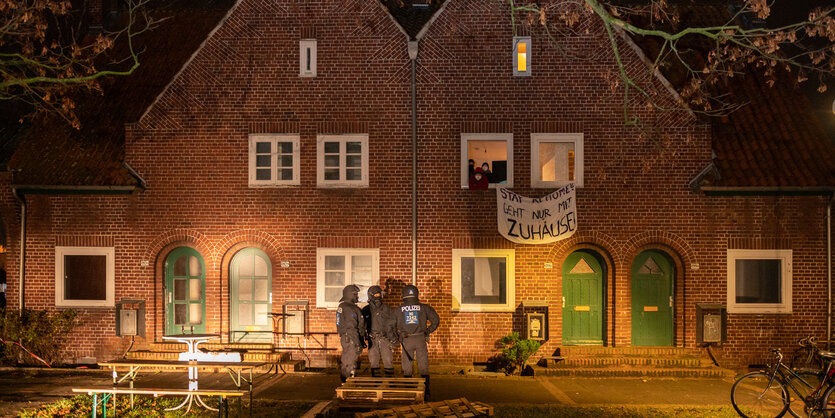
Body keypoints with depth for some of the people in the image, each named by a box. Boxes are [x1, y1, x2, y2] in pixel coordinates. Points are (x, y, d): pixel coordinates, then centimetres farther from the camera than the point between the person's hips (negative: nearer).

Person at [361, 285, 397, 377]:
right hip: (372, 339, 2)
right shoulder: (366, 310, 7)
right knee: (373, 362, 5)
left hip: (385, 339, -2)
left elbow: (393, 324, 7)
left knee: (388, 361, -4)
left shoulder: (386, 309, 4)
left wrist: (394, 337, 0)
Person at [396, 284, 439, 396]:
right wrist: (428, 331, 8)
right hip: (420, 339, 0)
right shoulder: (423, 307, 1)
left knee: (407, 368, 9)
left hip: (406, 340, 0)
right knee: (424, 366, 5)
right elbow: (435, 319, -2)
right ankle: (426, 391, 3)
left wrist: (398, 335, 17)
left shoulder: (399, 309, 3)